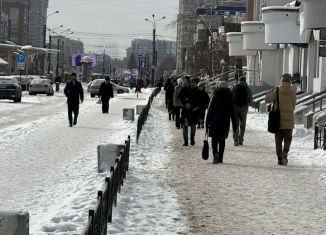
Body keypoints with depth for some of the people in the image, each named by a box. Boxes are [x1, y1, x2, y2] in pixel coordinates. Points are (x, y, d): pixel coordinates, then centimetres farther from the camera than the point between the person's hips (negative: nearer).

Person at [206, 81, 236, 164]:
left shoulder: (215, 97, 0)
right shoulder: (230, 98, 3)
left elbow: (210, 110, -1)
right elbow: (232, 113, 4)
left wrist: (207, 122, 3)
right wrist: (234, 125, 8)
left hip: (214, 122, -2)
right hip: (225, 122, 2)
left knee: (214, 139, 3)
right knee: (222, 140, 10)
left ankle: (215, 153, -20)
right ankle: (220, 158, 9)